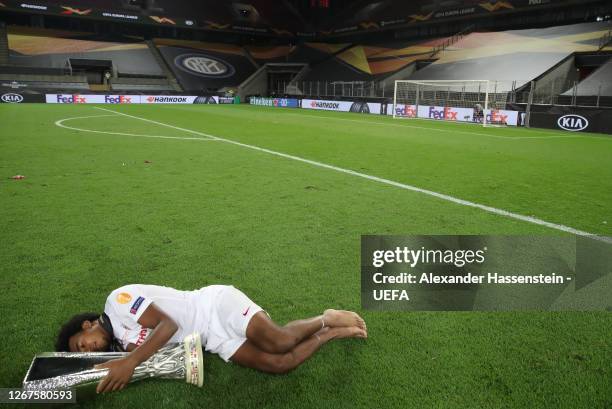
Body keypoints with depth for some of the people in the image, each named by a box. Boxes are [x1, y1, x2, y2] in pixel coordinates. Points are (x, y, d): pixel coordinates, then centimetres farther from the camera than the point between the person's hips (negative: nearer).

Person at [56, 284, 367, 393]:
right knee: (279, 364, -12)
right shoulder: (121, 343, 16)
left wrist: (131, 361, -26)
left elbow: (168, 325, -19)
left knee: (278, 342, -25)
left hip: (217, 305, -6)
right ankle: (331, 334, 7)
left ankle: (326, 320, 4)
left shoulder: (118, 300, -9)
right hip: (214, 339, 7)